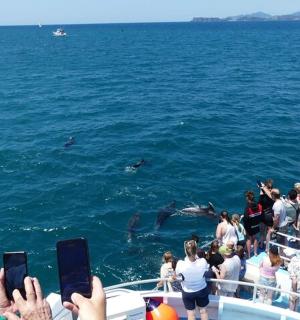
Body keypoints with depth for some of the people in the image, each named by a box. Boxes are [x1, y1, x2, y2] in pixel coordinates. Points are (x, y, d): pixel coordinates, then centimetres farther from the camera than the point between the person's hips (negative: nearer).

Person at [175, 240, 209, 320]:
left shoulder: (181, 264, -35)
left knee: (191, 313, 19)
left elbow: (177, 274, -11)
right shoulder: (203, 262, -31)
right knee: (203, 310, 25)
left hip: (188, 292, -1)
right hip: (202, 290, 1)